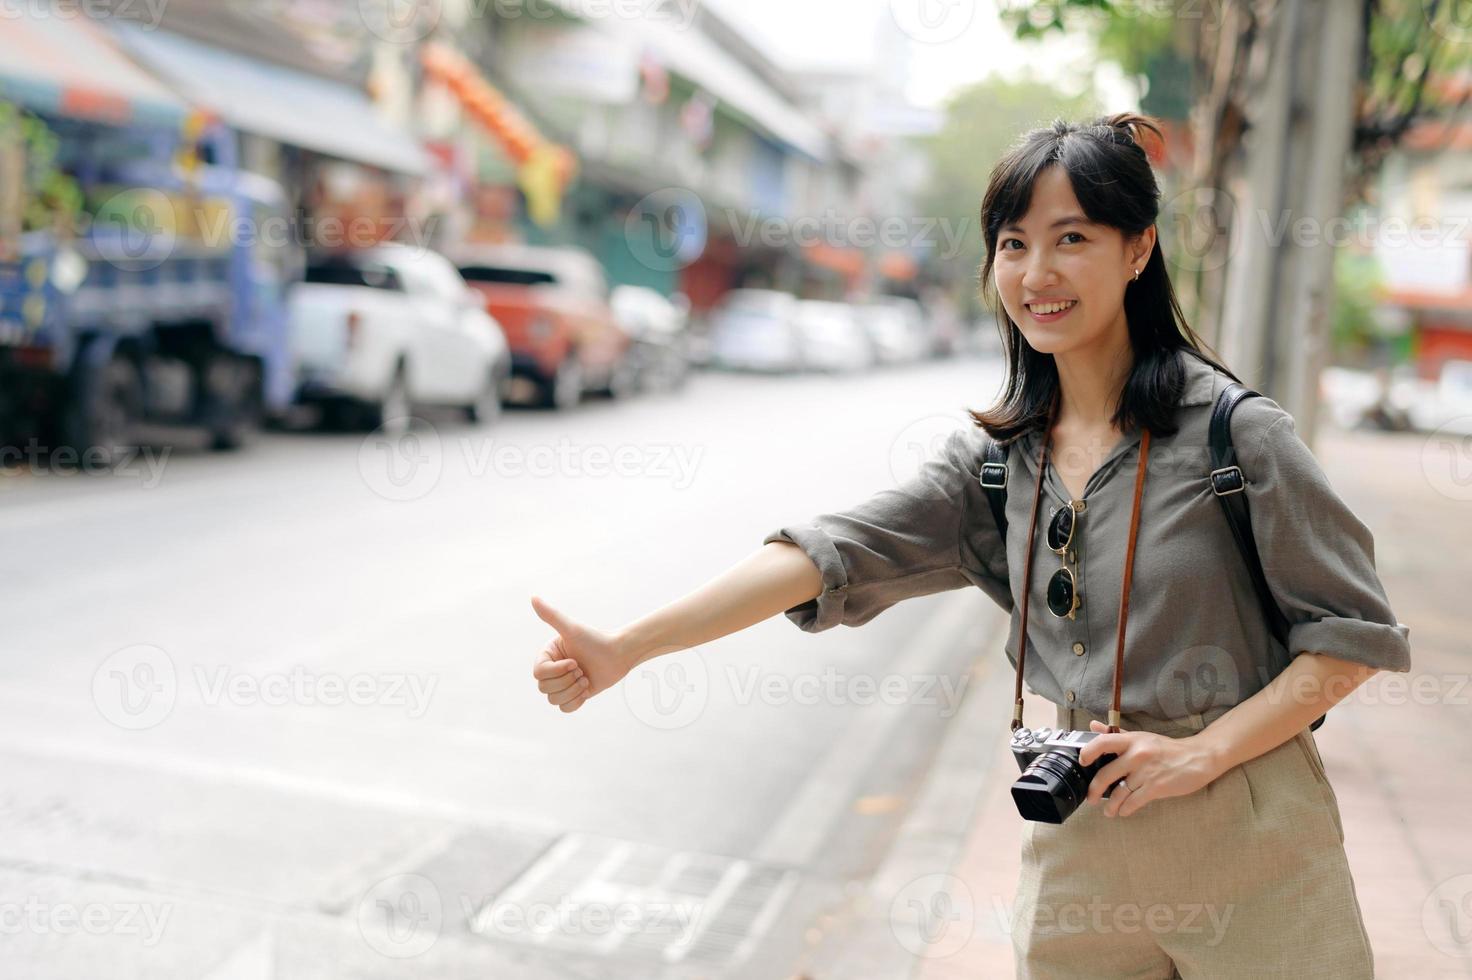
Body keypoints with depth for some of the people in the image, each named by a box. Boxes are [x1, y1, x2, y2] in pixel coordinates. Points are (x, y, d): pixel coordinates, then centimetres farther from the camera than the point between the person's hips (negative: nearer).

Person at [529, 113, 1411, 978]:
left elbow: (1354, 633, -6)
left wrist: (1203, 751, -16)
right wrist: (627, 647, -15)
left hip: (1246, 855, -3)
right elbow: (829, 555, -7)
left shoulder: (1234, 431, -10)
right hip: (1081, 859, 4)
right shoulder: (997, 458, 2)